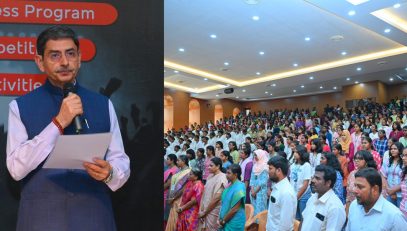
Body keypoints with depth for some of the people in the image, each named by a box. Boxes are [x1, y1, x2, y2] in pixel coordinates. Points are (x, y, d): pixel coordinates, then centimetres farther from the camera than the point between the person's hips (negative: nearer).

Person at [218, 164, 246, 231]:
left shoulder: (239, 188, -20)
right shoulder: (230, 185, 7)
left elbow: (234, 209, -21)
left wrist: (223, 220, -12)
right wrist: (220, 219, 5)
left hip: (234, 223, -8)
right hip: (226, 222, 8)